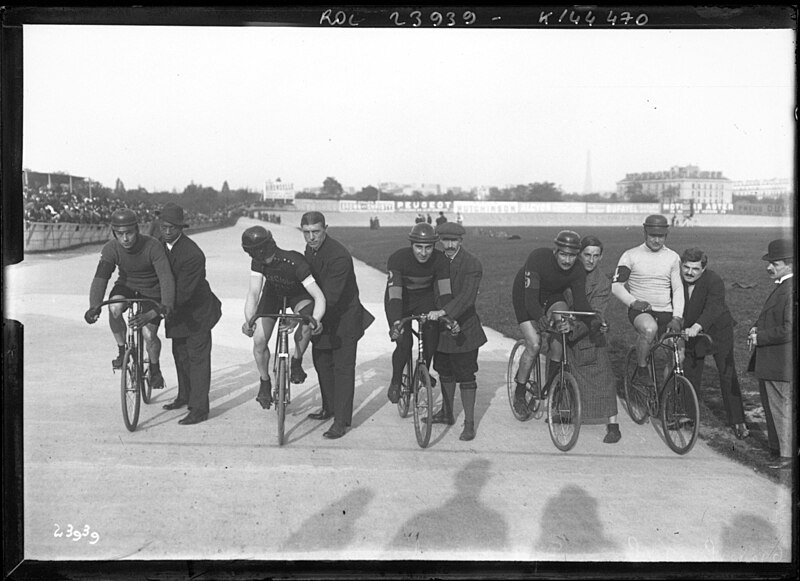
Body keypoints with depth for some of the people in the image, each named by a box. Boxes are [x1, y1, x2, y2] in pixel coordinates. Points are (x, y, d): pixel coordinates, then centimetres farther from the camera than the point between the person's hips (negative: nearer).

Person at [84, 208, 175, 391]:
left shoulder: (153, 247, -30)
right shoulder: (110, 249, -21)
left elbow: (166, 277, -38)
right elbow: (100, 278, -28)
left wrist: (167, 306, -54)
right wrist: (94, 307, -44)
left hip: (151, 291, -2)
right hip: (127, 286, 2)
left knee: (149, 335, -14)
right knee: (114, 307, -31)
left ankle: (155, 367, 18)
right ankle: (121, 349, -7)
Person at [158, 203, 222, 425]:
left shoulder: (193, 255, -30)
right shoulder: (159, 242, -6)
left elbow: (183, 292, -32)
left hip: (197, 309, -8)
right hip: (178, 309, 8)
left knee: (197, 357, -6)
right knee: (180, 354, 20)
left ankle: (199, 409, -2)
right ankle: (185, 396, 37)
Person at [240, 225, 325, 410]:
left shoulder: (295, 262, -40)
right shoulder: (258, 262, -28)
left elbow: (319, 297, -42)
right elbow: (253, 293, -29)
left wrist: (316, 320, -59)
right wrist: (248, 320, -45)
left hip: (298, 295, -3)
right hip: (273, 294, 3)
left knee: (306, 323, -34)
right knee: (259, 341, -8)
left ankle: (296, 362, -7)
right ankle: (265, 384, 16)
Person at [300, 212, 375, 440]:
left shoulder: (339, 256, -28)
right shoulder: (310, 249, -1)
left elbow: (330, 296, -33)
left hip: (344, 318, -8)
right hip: (323, 317, 8)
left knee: (343, 368, -3)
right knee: (321, 363, 17)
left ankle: (341, 421, 2)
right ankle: (329, 408, 35)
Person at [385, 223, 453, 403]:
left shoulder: (440, 260, -22)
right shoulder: (398, 258, -29)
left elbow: (444, 289, -31)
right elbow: (395, 292, -38)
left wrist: (448, 315, -50)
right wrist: (396, 322, -52)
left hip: (425, 299, 3)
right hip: (400, 300, -3)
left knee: (432, 332, -20)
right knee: (404, 344, -17)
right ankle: (395, 382, 9)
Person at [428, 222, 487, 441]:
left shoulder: (472, 264, -15)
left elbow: (467, 296, -27)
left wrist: (444, 312, -38)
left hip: (464, 328, -6)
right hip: (440, 326, 6)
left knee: (466, 377, 0)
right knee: (445, 373, 20)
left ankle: (469, 423, 9)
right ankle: (447, 413, 37)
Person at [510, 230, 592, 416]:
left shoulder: (578, 271, -22)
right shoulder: (538, 258, -35)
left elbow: (580, 300, -23)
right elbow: (531, 297, -41)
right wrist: (539, 317, -59)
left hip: (552, 296, 3)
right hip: (524, 296, -3)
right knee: (534, 345, -17)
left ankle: (552, 380, -14)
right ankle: (519, 394, 4)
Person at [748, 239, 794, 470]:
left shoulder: (791, 290, -21)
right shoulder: (781, 286, 12)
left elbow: (789, 329, -27)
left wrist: (760, 337, -18)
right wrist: (756, 328, 5)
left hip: (781, 364, -10)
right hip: (769, 362, 10)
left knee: (782, 408, 0)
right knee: (770, 405, 20)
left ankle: (787, 455, 12)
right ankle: (777, 447, 35)